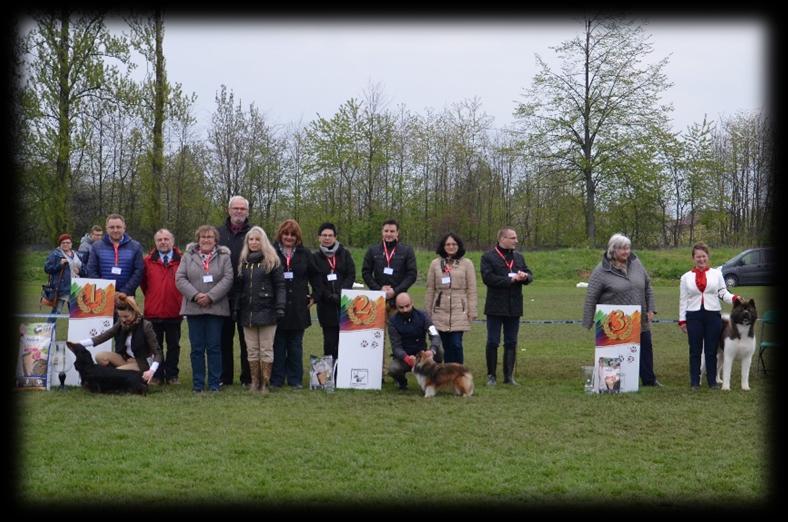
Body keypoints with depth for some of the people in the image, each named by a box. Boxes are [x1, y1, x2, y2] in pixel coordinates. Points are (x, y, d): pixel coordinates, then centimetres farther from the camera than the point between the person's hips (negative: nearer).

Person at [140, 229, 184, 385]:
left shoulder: (182, 260, -2)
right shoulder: (148, 261, 3)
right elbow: (143, 282, 12)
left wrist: (182, 299, 4)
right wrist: (151, 296, 11)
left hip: (174, 312, -1)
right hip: (153, 311, 1)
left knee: (173, 345, 8)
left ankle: (172, 375, 16)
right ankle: (157, 375, 15)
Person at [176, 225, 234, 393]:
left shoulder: (224, 257, 6)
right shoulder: (188, 256, 8)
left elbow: (228, 279, -4)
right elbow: (180, 278, 0)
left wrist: (210, 296, -14)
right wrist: (195, 295, -13)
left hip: (216, 308, -1)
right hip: (193, 308, 1)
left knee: (214, 347, 1)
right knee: (197, 348, 4)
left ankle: (214, 383, 7)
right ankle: (198, 383, 10)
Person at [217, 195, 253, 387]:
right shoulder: (218, 233, 9)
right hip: (223, 295, 2)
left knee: (247, 338, 4)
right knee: (224, 337, 8)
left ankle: (247, 377, 11)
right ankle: (225, 377, 16)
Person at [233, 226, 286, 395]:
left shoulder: (272, 261, 1)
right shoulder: (243, 262, 14)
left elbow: (280, 286, -3)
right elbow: (238, 288, 15)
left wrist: (280, 307, -12)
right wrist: (235, 308, 8)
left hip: (266, 311, -4)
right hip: (247, 312, 4)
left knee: (266, 349, 0)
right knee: (252, 350, 7)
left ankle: (265, 384, 4)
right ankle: (254, 382, 12)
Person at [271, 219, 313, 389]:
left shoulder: (304, 254, 8)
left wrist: (314, 297, 8)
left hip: (298, 307, 2)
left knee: (295, 345, 8)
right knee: (278, 345, 2)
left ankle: (295, 379, 14)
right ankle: (276, 379, 9)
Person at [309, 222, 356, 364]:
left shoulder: (344, 254, 11)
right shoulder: (315, 258, 8)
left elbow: (351, 275, 3)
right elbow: (316, 283, 0)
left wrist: (341, 293, -11)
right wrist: (330, 296, -13)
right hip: (327, 306, 0)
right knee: (330, 340, 0)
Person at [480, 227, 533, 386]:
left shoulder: (519, 257, 14)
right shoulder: (488, 257, -5)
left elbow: (530, 275, 13)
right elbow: (488, 278, -17)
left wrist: (525, 276, -12)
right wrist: (511, 279, -16)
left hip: (514, 307, 5)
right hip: (495, 307, -5)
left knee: (511, 342, 8)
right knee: (493, 342, 0)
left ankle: (509, 375, 15)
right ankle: (491, 376, 8)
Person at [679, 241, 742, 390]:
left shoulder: (716, 274, 9)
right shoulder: (686, 277, 8)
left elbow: (723, 293, 4)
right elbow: (683, 300, 7)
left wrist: (734, 298, -16)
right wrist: (682, 320, 2)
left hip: (713, 315, 0)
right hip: (693, 316, 0)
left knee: (711, 350, 4)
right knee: (695, 351, 3)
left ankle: (712, 380, 12)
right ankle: (694, 382, 9)